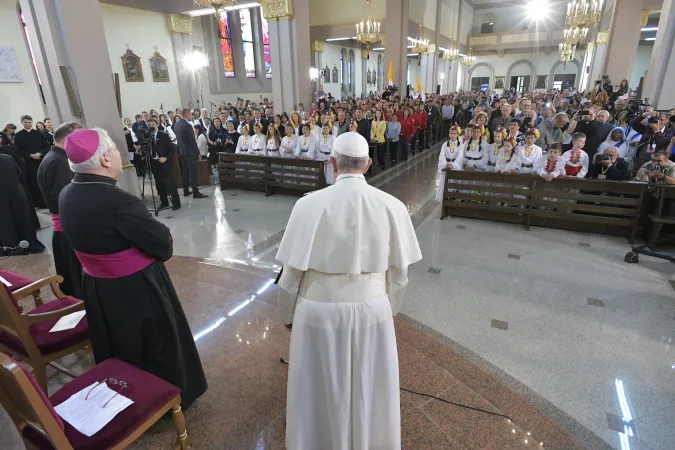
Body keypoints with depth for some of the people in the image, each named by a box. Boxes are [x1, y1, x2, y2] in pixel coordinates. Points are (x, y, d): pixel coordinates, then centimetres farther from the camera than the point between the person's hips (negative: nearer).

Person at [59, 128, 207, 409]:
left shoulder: (67, 195, -5)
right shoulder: (117, 200, -31)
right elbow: (164, 245, -23)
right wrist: (164, 237, -1)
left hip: (97, 290, 7)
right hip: (138, 292, -7)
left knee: (120, 348, 28)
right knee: (156, 348, 17)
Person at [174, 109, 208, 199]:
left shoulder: (177, 124, 8)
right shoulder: (187, 125, -20)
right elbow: (192, 140, -19)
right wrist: (198, 152, -11)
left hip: (181, 151, 9)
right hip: (189, 151, -9)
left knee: (185, 171, 14)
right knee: (193, 172, -6)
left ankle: (186, 191, 20)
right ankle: (195, 193, -5)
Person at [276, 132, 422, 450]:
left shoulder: (310, 204, -16)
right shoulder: (392, 206, -10)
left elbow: (293, 271, -10)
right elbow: (399, 272, -2)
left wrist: (286, 314, 8)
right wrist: (391, 308, 17)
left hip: (320, 312, -1)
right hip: (373, 311, 2)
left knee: (323, 393, 21)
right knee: (368, 392, 25)